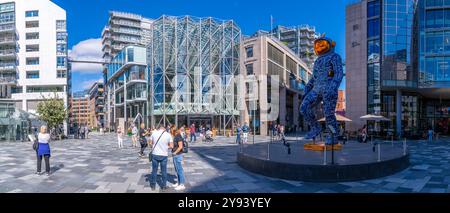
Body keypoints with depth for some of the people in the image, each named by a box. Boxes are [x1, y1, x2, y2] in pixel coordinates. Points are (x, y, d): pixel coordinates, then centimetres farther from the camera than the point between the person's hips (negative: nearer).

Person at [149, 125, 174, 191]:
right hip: (164, 155, -1)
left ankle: (153, 185, 24)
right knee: (164, 171, 12)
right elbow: (171, 146, -6)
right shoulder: (168, 134, -7)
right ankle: (163, 186, 20)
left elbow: (150, 143, 4)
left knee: (154, 170, 14)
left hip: (155, 154, 1)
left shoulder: (154, 133, -4)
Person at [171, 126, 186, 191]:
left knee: (179, 170, -2)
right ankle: (178, 182, 30)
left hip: (177, 155, -10)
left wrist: (175, 153, -15)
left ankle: (182, 185, 6)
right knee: (177, 169, 18)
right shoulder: (176, 136, 9)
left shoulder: (179, 137, -18)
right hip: (175, 155, 10)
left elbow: (180, 147, -21)